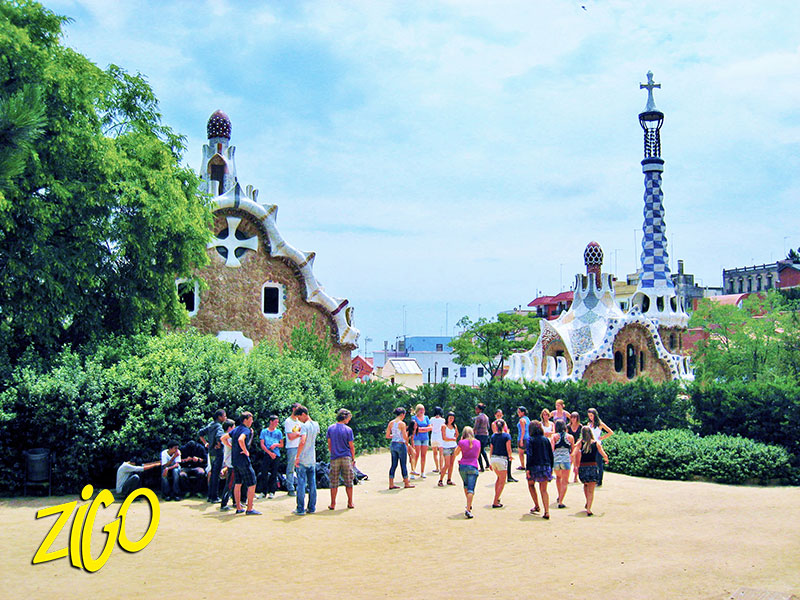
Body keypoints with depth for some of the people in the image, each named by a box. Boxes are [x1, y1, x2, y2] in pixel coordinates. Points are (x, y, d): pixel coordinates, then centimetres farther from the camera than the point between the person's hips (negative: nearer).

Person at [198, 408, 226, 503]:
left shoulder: (211, 425, 10)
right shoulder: (219, 426, -15)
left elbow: (200, 433, 19)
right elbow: (219, 437, -35)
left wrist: (205, 443, 16)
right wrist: (219, 445, -19)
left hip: (211, 452, 8)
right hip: (218, 452, -8)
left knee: (212, 473, 16)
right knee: (216, 474, -3)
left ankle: (210, 496, 20)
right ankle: (214, 497, 1)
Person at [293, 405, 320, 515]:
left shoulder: (304, 426, -16)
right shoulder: (316, 425, 7)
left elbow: (302, 442, -27)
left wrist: (297, 457, -23)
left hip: (302, 460, -7)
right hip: (312, 460, 7)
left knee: (301, 484, 0)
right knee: (312, 484, 10)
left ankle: (300, 509, 3)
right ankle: (312, 508, 15)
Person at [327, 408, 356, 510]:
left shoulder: (330, 428, 1)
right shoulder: (348, 430, -8)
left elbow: (329, 445, 7)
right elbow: (351, 446, -4)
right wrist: (353, 459, 6)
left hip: (334, 458, 2)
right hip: (347, 458, -2)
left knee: (334, 482, 7)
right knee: (348, 482, 8)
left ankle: (333, 504, 9)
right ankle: (350, 503, 14)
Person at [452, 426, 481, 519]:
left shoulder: (462, 442, -2)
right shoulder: (477, 442, 7)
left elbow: (456, 453, 10)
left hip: (463, 466, 0)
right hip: (473, 467, 0)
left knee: (466, 485, 24)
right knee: (471, 489, -6)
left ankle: (469, 505, 32)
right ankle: (468, 509, -19)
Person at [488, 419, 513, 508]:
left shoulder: (493, 436, 7)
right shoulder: (507, 436, -6)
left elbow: (491, 449, 10)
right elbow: (508, 449, -10)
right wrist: (510, 456, 11)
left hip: (493, 458, 5)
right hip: (502, 459, -5)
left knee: (498, 478, 27)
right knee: (502, 482, 5)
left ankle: (497, 498, 29)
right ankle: (495, 502, 0)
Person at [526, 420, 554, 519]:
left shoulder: (530, 440, -4)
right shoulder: (546, 439, 9)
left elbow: (529, 455, -12)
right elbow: (551, 455, 11)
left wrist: (528, 469, -11)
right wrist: (551, 468, 18)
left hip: (534, 466, -3)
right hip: (546, 467, 3)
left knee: (531, 484, 23)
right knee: (543, 490, 5)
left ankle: (536, 506, 20)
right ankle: (547, 512, -8)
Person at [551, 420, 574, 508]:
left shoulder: (554, 436, 2)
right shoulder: (570, 437, 6)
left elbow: (551, 448, -14)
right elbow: (572, 451, 16)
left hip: (555, 460, 1)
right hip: (566, 460, -1)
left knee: (558, 477, 29)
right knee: (564, 483, 1)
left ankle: (559, 496, 34)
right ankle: (560, 502, -11)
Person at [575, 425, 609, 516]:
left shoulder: (580, 443, 1)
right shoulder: (596, 443, 0)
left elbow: (574, 454, -10)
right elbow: (604, 456, -1)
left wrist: (575, 466, -2)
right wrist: (606, 460, 21)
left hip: (582, 468, 1)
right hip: (593, 467, -1)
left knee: (585, 485, 28)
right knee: (591, 490, 2)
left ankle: (587, 503, 28)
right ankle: (588, 509, -7)